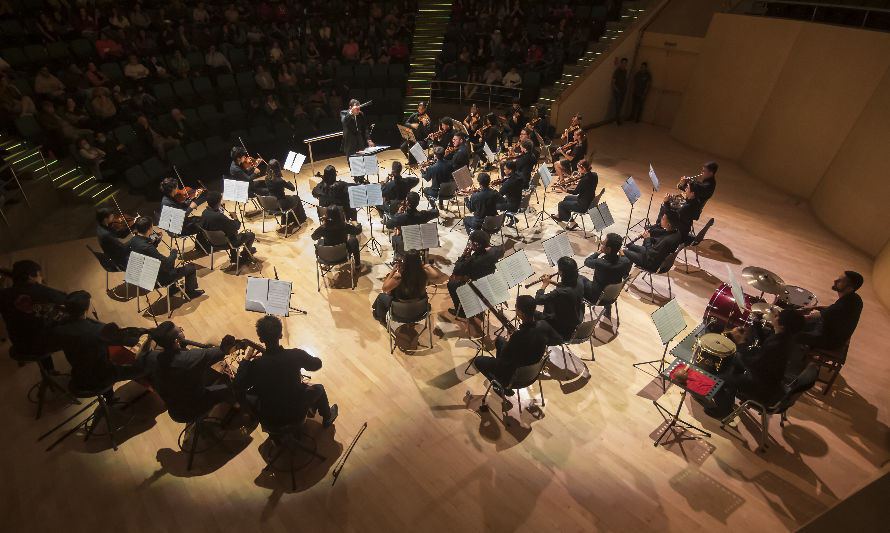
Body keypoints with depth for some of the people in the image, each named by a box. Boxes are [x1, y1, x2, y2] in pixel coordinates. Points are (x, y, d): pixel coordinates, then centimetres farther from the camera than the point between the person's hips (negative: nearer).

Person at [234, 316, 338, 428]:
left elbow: (238, 386, -6)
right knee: (319, 388, 26)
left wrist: (246, 360, -2)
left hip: (268, 420, 1)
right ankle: (327, 418, 50)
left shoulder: (255, 365, -25)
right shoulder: (296, 355, -27)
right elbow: (317, 364, -7)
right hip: (296, 414, -1)